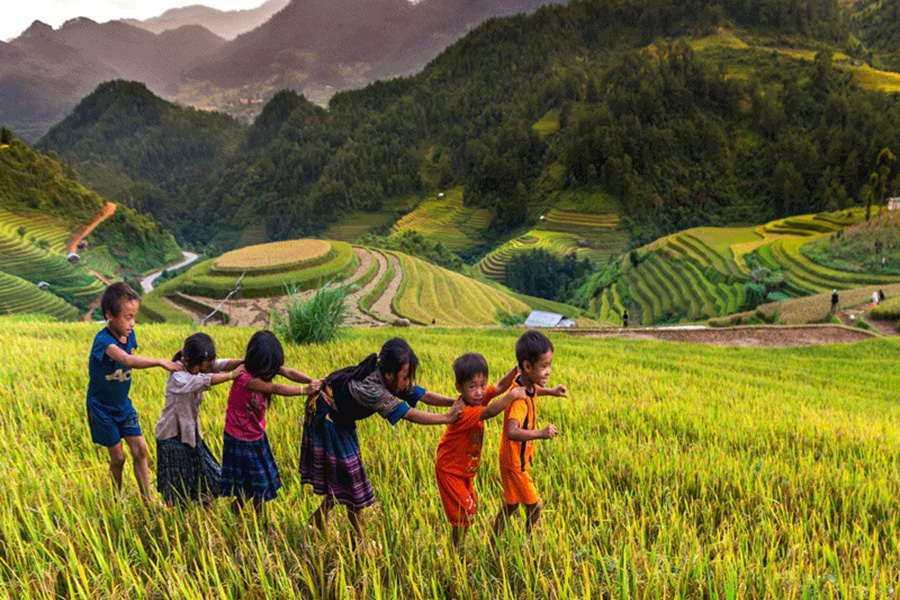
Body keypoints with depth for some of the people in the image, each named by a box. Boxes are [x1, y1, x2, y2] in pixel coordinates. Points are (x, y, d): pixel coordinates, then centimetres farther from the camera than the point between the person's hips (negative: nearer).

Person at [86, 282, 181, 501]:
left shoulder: (129, 335, -6)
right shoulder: (103, 340, -28)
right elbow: (128, 361, -46)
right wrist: (160, 362, -50)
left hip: (123, 405, 6)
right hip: (102, 408, -6)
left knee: (140, 450, 1)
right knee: (117, 457, 4)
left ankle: (147, 500, 9)